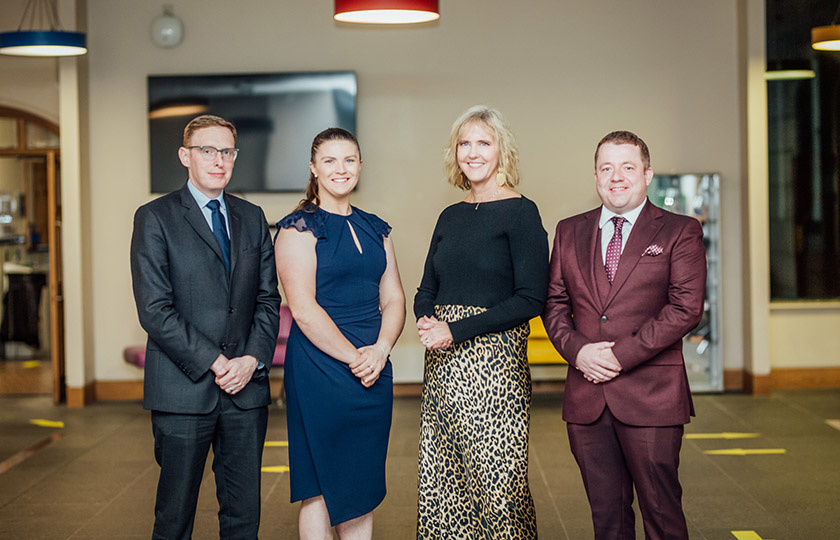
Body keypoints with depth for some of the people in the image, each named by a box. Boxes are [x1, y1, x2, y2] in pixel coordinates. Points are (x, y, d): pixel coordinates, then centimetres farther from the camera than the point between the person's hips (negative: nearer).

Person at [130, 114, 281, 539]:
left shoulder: (252, 218, 14)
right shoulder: (155, 218, -2)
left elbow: (268, 299, 11)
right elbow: (154, 309, -10)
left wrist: (254, 358, -6)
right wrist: (213, 362, -14)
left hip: (246, 387, 4)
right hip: (184, 390, -4)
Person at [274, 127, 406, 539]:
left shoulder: (375, 229, 13)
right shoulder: (299, 228, -5)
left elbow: (393, 300, 10)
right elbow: (303, 308, -13)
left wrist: (380, 350, -8)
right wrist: (354, 357, -14)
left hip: (374, 372, 6)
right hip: (319, 369, -6)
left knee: (363, 487, 10)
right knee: (322, 488, 0)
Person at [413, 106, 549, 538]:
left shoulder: (520, 212, -6)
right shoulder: (450, 217, 14)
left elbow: (531, 298, -13)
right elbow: (427, 289, 19)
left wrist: (457, 331, -16)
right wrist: (426, 321, -5)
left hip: (494, 361, -6)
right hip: (442, 365, 6)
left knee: (495, 480, -3)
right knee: (440, 484, 8)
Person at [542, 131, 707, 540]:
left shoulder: (680, 232, 1)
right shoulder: (569, 231, 14)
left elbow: (686, 306, -8)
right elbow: (554, 302, 13)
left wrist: (622, 356, -14)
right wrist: (577, 350, -7)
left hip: (651, 397, -3)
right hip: (586, 397, 4)